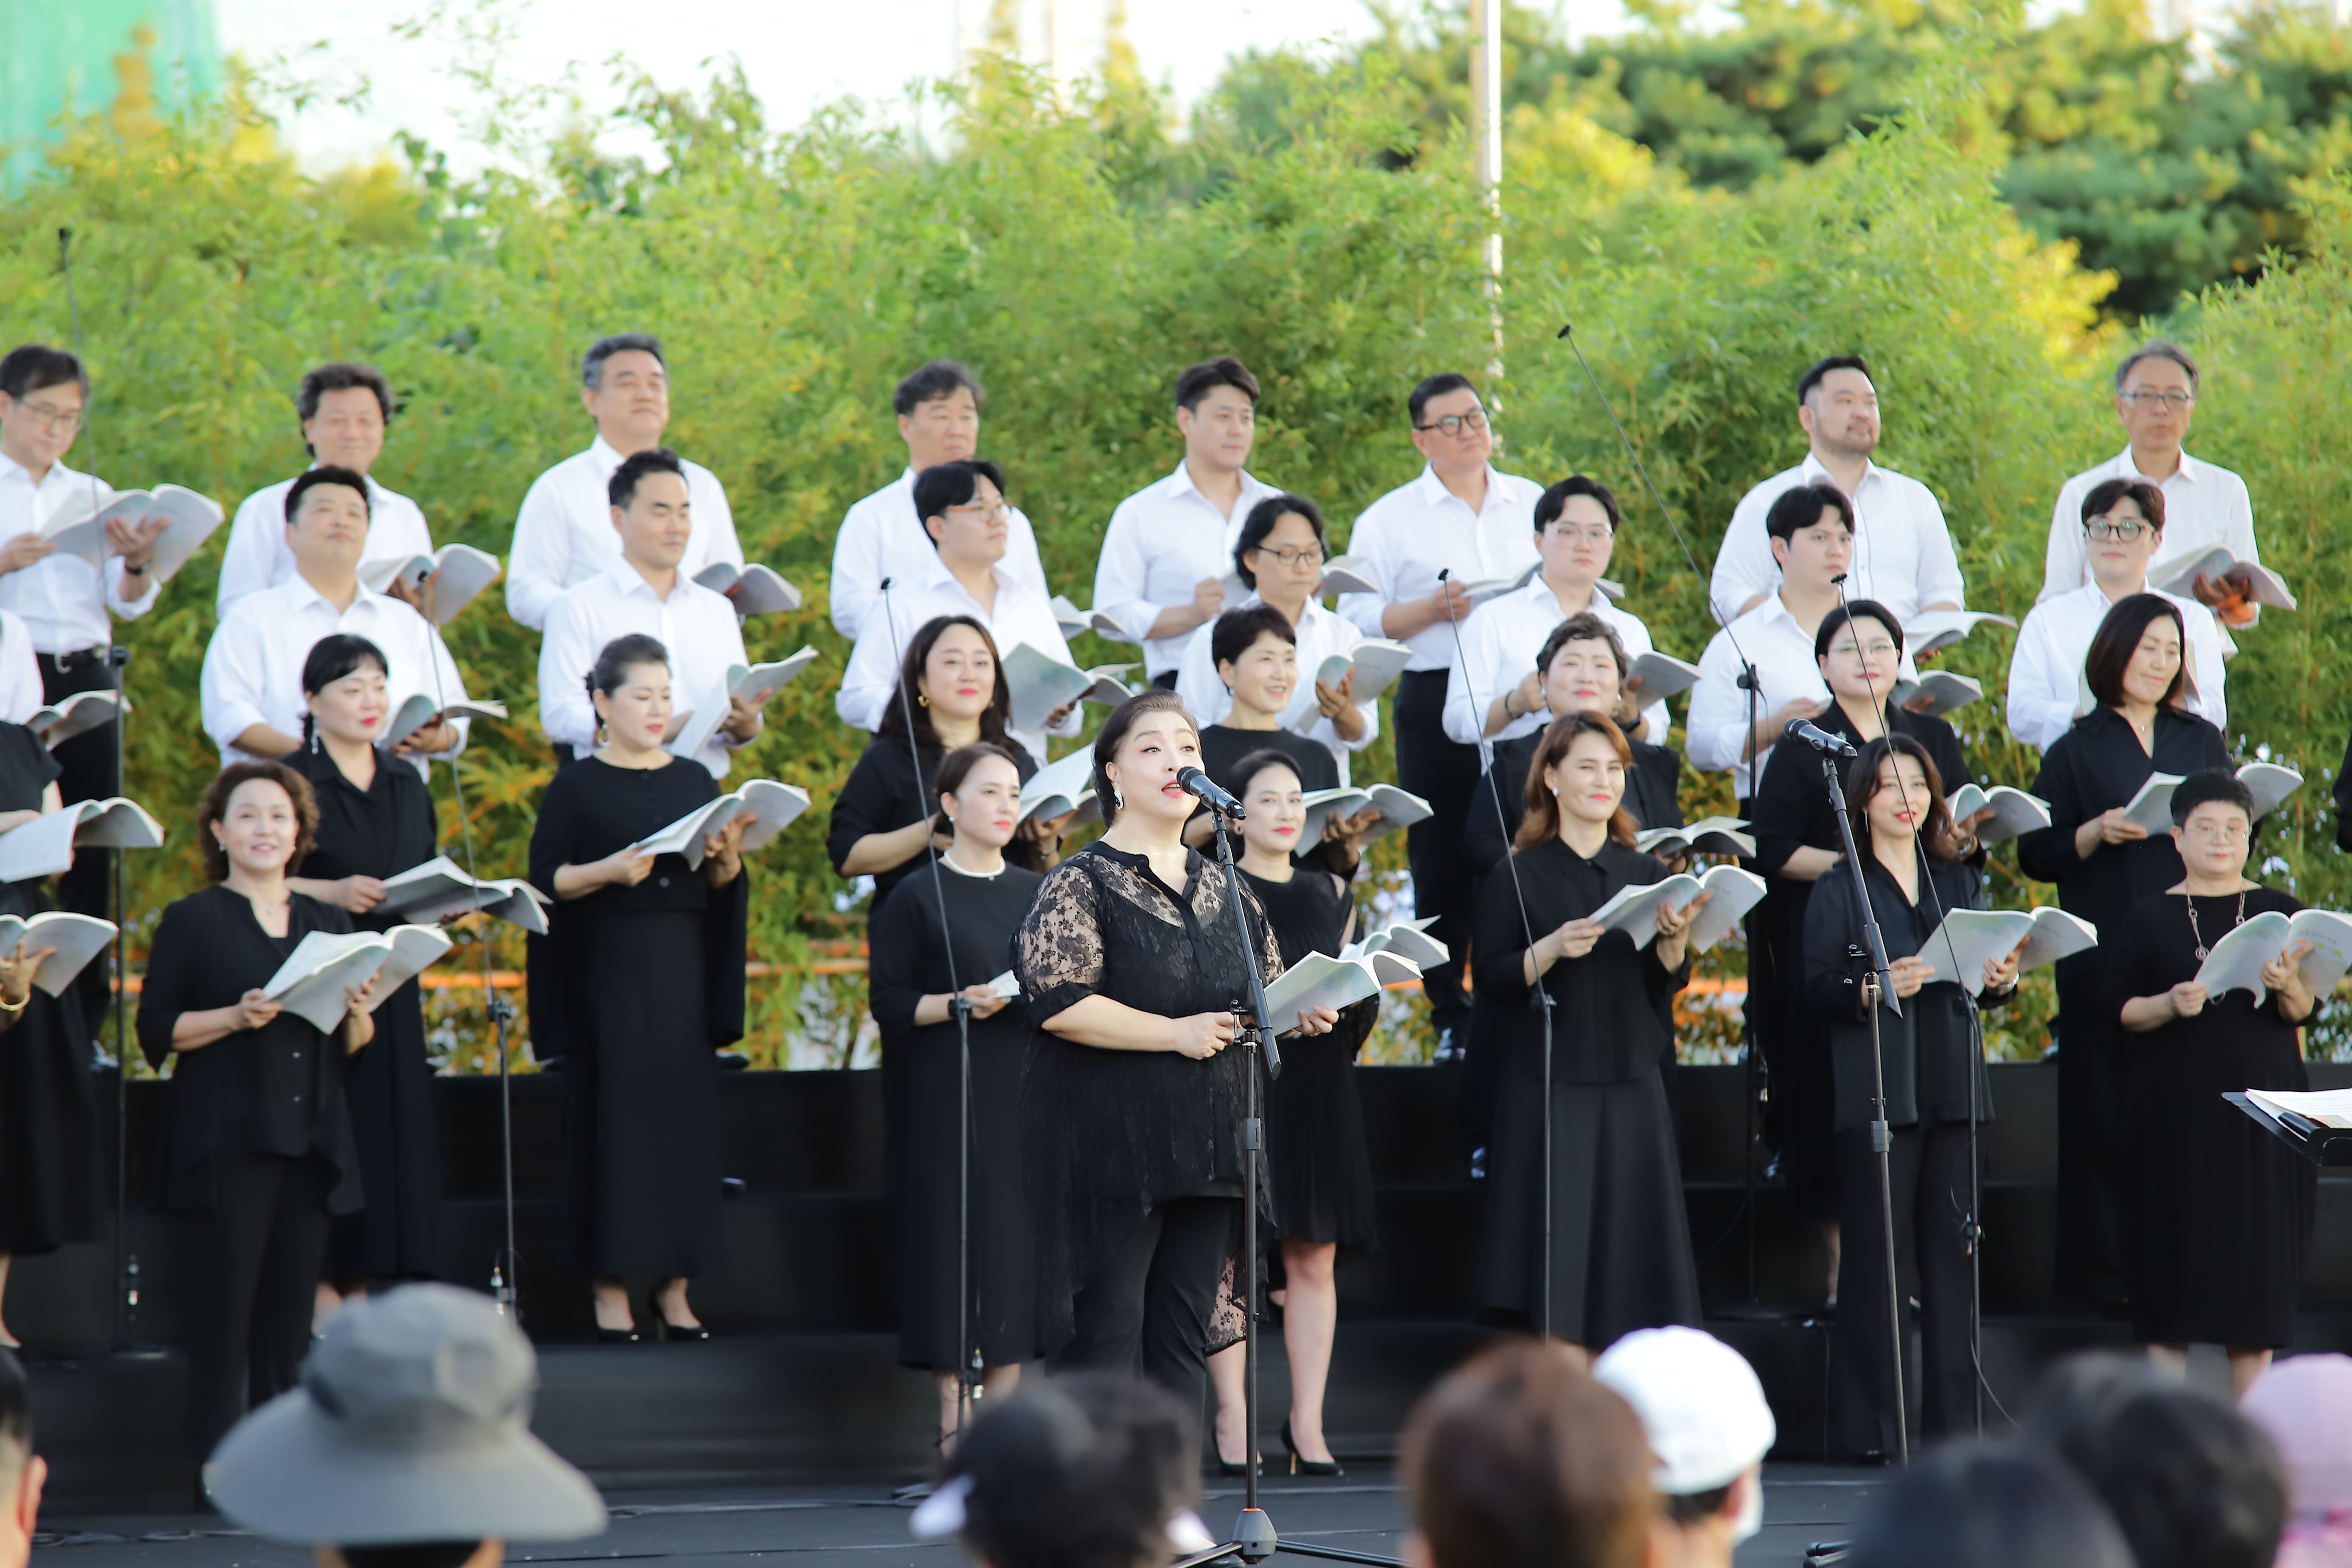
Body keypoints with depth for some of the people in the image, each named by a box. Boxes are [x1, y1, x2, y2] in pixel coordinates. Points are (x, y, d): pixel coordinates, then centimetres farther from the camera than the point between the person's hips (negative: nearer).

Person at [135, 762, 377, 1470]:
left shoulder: (329, 923, 16)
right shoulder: (192, 920, 3)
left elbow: (353, 1048, 18)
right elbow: (157, 1032, -3)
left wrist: (357, 1014, -4)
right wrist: (237, 1018, -17)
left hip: (312, 1142, 4)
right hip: (227, 1141, -4)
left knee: (291, 1312, 3)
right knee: (226, 1304, -7)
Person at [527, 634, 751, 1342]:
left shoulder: (695, 782, 12)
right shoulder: (577, 787, 0)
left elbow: (722, 886, 13)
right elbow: (546, 880, -4)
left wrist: (726, 857, -9)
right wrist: (609, 870, -20)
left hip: (682, 971, 4)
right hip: (606, 972, -4)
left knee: (685, 1115, 1)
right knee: (614, 1118, -5)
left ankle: (674, 1288, 7)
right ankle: (611, 1289, -1)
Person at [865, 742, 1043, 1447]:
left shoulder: (1037, 893, 13)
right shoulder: (918, 899, -1)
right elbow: (888, 1003, -4)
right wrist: (959, 1004, -18)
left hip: (1026, 1091, 5)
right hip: (950, 1098, -4)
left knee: (1019, 1242, 2)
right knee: (955, 1237, -6)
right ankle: (953, 1423, -1)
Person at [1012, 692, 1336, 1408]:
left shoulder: (1225, 889, 14)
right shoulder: (1083, 884, -5)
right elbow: (1056, 1001, -17)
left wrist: (1299, 1013, 0)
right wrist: (1177, 1033, -18)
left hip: (1208, 1146, 6)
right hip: (1113, 1144, -6)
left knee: (1185, 1339, 7)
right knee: (1107, 1336, -7)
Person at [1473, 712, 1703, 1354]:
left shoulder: (1645, 873, 12)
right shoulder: (1521, 876, 0)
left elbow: (1671, 983, 8)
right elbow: (1491, 976, -5)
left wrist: (1674, 939, -13)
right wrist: (1552, 950, -21)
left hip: (1632, 1086, 4)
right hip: (1548, 1085, -4)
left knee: (1631, 1246, 1)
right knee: (1556, 1249, -8)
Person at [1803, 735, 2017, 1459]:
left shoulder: (1962, 883, 16)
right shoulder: (1839, 890, 3)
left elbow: (1978, 981, 18)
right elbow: (1818, 992, -5)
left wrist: (2000, 981, -4)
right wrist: (1876, 989, -22)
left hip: (1953, 1088, 4)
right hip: (1875, 1093, -4)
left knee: (1953, 1252, 2)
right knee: (1873, 1260, -4)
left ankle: (1954, 1422, 6)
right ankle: (1869, 1428, -1)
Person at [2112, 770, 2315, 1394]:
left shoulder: (2279, 913, 6)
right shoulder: (2148, 920, 4)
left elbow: (2304, 1012, -3)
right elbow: (2122, 1011, 1)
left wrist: (2286, 986, -25)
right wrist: (2170, 1004, -18)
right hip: (2175, 1107, -1)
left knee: (2257, 1249, 0)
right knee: (2175, 1248, -3)